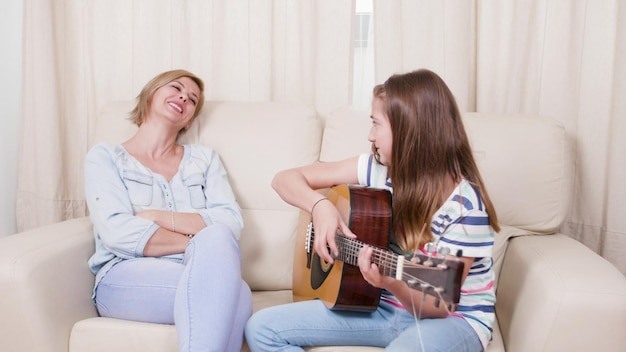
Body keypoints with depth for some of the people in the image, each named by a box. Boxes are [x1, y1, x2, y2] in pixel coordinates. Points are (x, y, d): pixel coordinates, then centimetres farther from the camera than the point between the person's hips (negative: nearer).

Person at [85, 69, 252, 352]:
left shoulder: (204, 158, 19)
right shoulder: (105, 157, 10)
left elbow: (232, 223, 2)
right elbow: (118, 233, -8)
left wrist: (158, 217, -8)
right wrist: (204, 245, -11)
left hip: (192, 274, 4)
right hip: (125, 278, -3)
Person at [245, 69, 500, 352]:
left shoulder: (464, 204, -21)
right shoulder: (378, 168, -5)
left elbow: (439, 306, -19)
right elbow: (286, 178, -1)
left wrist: (391, 283, -39)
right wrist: (320, 206, -22)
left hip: (453, 319, -6)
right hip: (385, 306, 6)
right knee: (262, 328, -8)